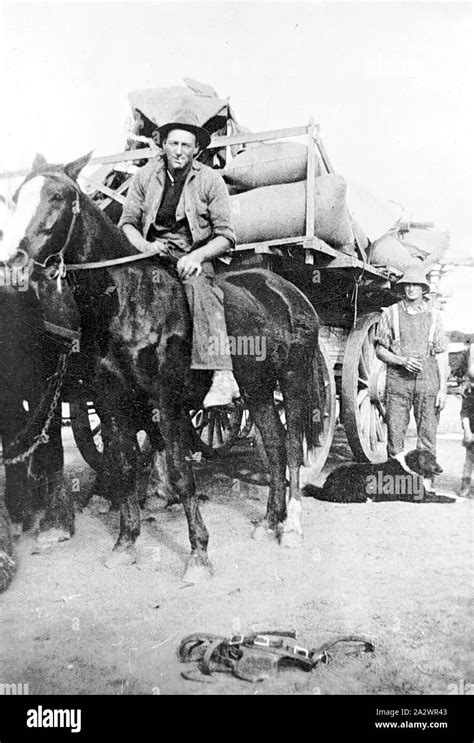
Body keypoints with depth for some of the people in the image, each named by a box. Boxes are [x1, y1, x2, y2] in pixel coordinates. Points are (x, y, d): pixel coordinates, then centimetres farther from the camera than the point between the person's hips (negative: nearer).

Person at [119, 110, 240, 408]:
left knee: (199, 287, -35)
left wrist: (197, 255, -20)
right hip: (152, 253, 4)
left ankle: (223, 377, -43)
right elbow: (127, 223, 10)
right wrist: (145, 246, -11)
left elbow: (226, 237, -2)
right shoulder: (145, 176, 9)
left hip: (195, 258, -4)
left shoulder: (211, 180, 2)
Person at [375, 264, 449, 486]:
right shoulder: (391, 313, 5)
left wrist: (443, 387, 0)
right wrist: (402, 361, -11)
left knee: (428, 434, 1)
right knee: (395, 432, 1)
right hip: (397, 379, 0)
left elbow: (441, 353, 7)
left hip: (427, 379, 1)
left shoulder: (434, 315, 7)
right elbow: (380, 350, 6)